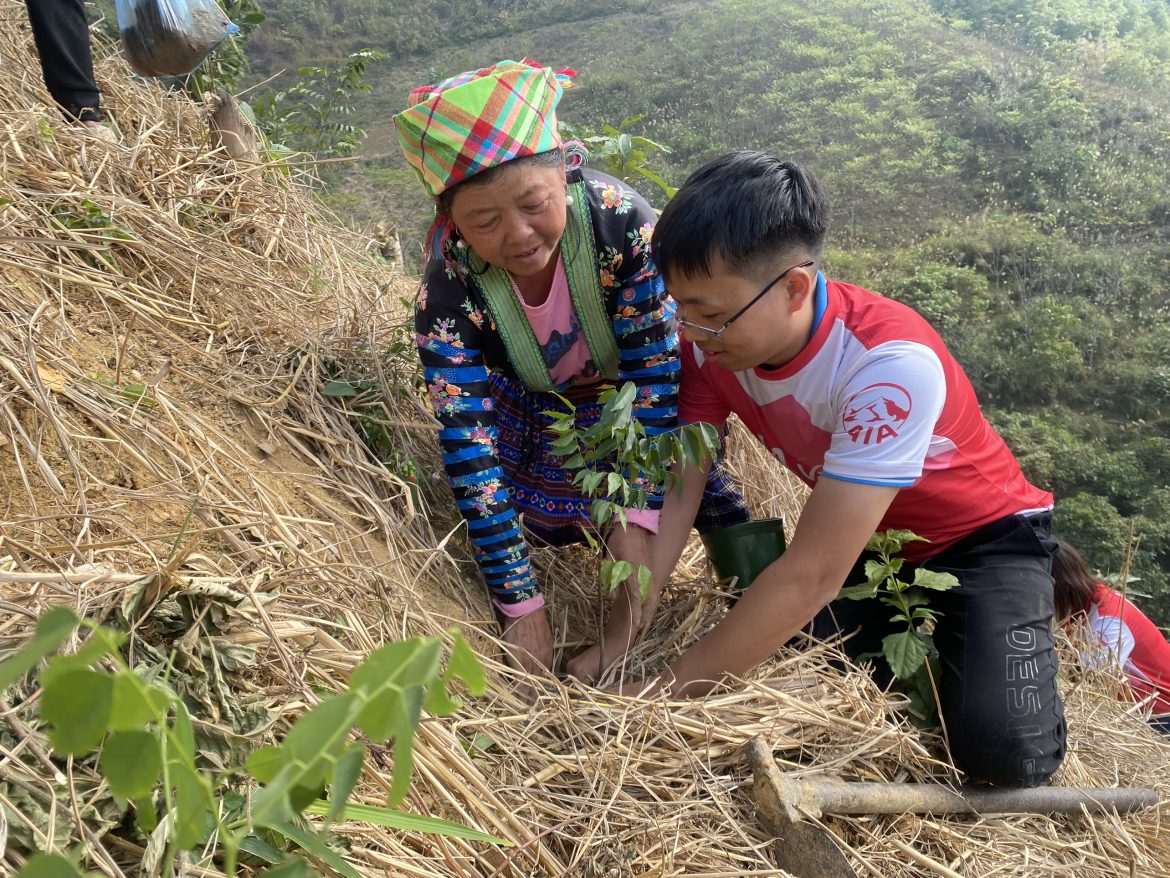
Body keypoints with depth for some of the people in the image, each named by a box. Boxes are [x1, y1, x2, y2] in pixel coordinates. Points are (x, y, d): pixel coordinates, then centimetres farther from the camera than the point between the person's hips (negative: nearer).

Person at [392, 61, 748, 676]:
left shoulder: (622, 223, -36)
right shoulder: (447, 290, -32)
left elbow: (654, 372, -30)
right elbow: (469, 443, -31)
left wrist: (639, 517, -37)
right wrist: (521, 608, -32)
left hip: (628, 390, -2)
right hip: (533, 413, 2)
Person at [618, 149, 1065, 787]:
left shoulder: (893, 365, -38)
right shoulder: (711, 344, -18)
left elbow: (813, 573, -36)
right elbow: (676, 494, -17)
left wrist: (669, 690, -32)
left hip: (978, 535, -5)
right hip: (860, 540, 5)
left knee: (1001, 751, -23)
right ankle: (914, 628, 13)